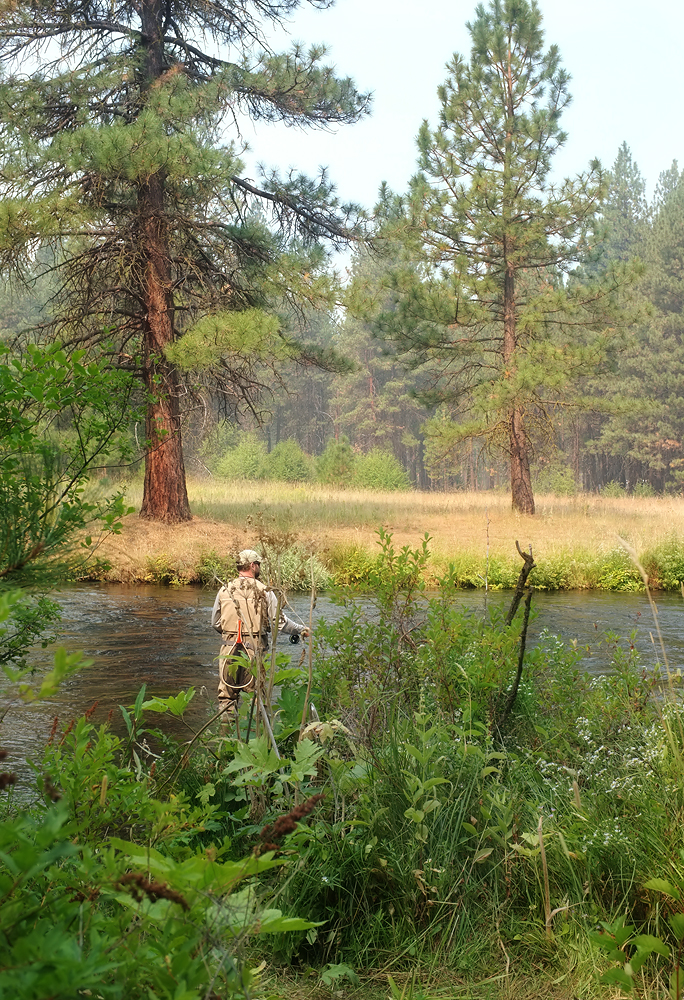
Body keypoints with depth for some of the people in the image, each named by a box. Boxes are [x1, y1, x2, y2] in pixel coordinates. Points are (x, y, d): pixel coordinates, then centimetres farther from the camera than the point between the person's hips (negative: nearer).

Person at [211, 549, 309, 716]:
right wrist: (301, 630, 12)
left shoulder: (225, 590, 4)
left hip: (229, 648, 2)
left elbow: (215, 623, 11)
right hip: (254, 650, -2)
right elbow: (279, 621, -4)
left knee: (226, 694, 8)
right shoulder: (264, 591, -5)